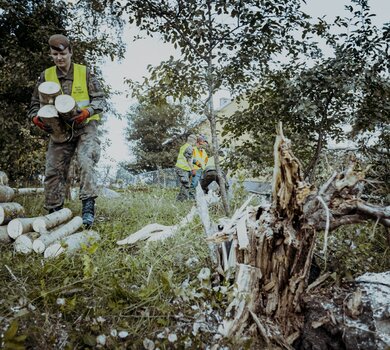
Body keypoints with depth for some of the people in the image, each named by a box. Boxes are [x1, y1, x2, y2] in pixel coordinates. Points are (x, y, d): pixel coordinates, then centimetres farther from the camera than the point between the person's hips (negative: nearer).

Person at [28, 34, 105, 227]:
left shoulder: (85, 72, 1)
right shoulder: (46, 76, 8)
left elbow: (100, 99, -4)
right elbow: (35, 104, 11)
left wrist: (86, 112, -23)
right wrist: (37, 119, -11)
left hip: (85, 127, -3)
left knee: (86, 161, -25)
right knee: (53, 170, -1)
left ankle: (88, 206, -24)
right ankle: (54, 213, 10)